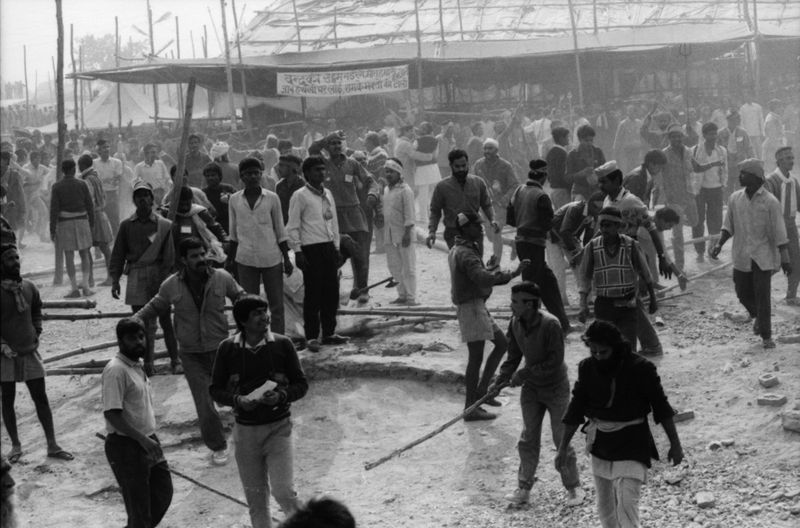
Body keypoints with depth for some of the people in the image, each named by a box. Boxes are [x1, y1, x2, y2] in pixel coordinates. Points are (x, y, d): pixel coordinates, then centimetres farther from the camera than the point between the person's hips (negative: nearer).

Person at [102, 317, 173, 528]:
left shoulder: (137, 366, 10)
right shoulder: (116, 370, -18)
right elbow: (112, 414, -24)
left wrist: (150, 439, 18)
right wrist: (142, 439, -26)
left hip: (148, 442, 9)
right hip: (126, 446, -9)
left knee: (163, 494, 17)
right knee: (139, 508, 0)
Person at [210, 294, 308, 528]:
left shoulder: (282, 344, -6)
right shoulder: (228, 348, -4)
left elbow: (301, 383, 1)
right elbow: (216, 389, 3)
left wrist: (281, 396, -19)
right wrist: (237, 400, -16)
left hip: (278, 427, -2)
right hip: (245, 430, 2)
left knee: (284, 491, -12)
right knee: (255, 498, 10)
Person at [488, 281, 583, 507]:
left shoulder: (550, 325, -25)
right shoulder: (516, 323, -5)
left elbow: (555, 361, -26)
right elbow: (513, 357, 5)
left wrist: (524, 374, -26)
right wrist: (499, 381, -6)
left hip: (556, 388, -5)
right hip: (531, 388, 5)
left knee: (562, 439, 1)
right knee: (528, 439, 7)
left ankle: (573, 488, 16)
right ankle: (524, 488, 16)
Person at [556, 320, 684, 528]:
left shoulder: (640, 368, -14)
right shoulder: (587, 367, -3)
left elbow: (661, 406, -5)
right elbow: (576, 408, 6)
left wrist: (675, 444, 0)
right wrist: (563, 447, 7)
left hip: (631, 442, -5)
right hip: (600, 442, 5)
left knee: (627, 507, -14)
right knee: (604, 506, 14)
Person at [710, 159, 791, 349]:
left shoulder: (770, 202, -11)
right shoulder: (735, 198, 2)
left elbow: (779, 232, -10)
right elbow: (729, 226, 13)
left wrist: (785, 258, -11)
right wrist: (719, 244, 1)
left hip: (763, 256, -4)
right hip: (741, 256, 4)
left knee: (762, 296, -5)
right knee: (742, 292, 10)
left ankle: (766, 336, 6)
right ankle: (756, 315, 41)